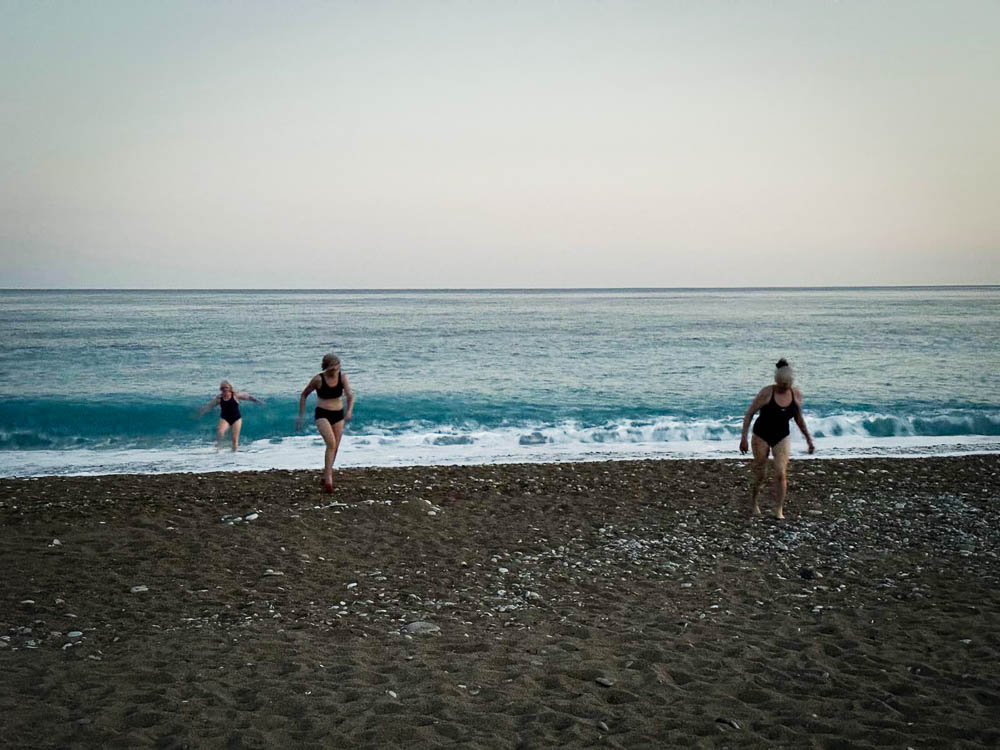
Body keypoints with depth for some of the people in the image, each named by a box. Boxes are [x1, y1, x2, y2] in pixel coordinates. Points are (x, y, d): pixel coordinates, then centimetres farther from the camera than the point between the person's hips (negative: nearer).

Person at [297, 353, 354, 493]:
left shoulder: (342, 377, -6)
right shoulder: (318, 379, -13)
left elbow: (350, 395, -16)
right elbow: (304, 395, 0)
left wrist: (350, 410, -34)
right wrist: (301, 415, 0)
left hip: (338, 414, 4)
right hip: (322, 414, -4)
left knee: (335, 447, 11)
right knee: (331, 443, -23)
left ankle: (326, 474, 33)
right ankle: (328, 478, -21)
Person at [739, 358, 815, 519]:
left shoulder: (796, 394, -8)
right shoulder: (766, 393, -20)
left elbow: (798, 418, 9)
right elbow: (749, 414, -13)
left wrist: (808, 438, 12)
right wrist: (743, 438, -16)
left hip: (782, 438, 3)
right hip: (761, 436, -2)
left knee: (781, 474, -9)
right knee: (760, 473, 7)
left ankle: (779, 510, 2)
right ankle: (754, 502, 33)